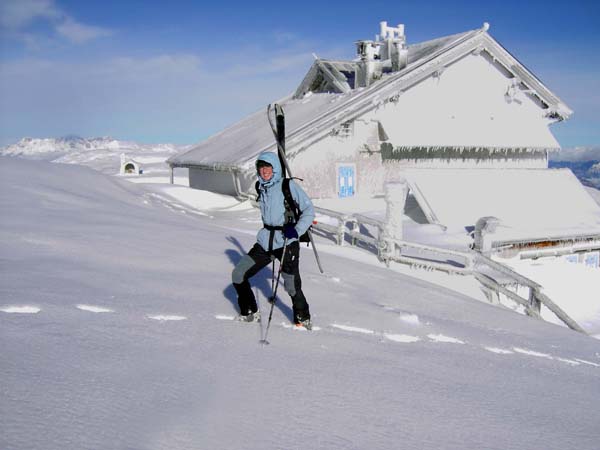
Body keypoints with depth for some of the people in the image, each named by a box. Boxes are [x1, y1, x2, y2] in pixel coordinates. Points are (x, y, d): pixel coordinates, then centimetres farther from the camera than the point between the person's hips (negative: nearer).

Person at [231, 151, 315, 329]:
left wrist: (297, 230, -22)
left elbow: (309, 209, -9)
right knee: (238, 274, 1)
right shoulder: (260, 187, 9)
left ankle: (303, 319, 18)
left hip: (287, 242, -6)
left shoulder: (288, 185, -9)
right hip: (265, 242, 6)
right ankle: (250, 313, 19)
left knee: (292, 286, -8)